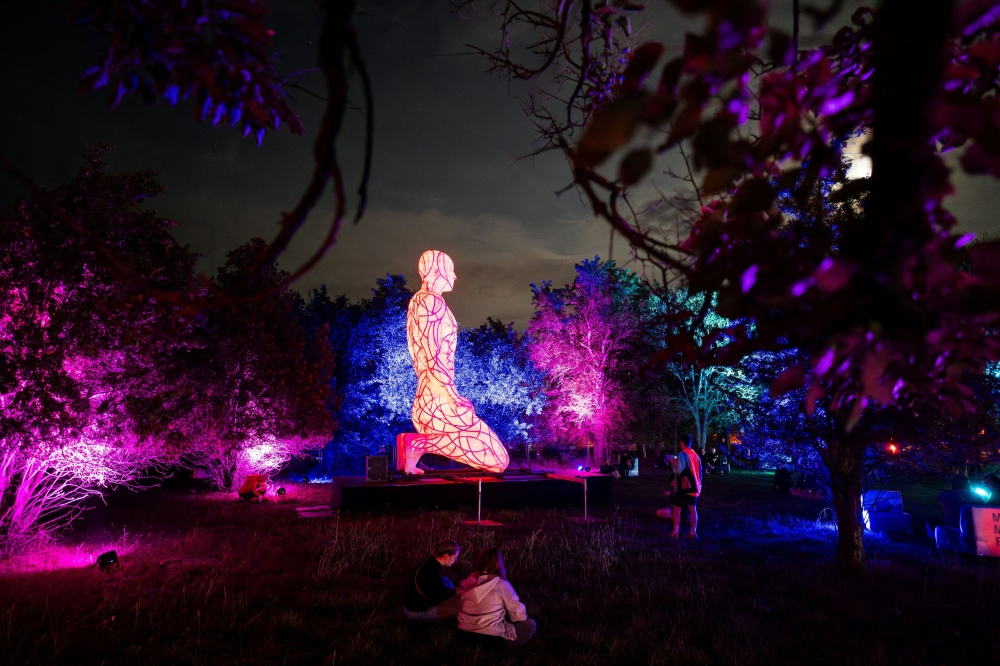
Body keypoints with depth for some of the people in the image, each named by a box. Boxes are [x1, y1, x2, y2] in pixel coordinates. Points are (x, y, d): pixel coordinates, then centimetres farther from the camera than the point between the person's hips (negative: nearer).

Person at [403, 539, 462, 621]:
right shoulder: (433, 572, -32)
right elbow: (438, 598, -19)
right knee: (460, 605, -20)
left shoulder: (431, 560, -5)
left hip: (413, 602, 10)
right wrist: (456, 591, -6)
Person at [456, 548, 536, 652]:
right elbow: (519, 614, -4)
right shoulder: (500, 583, -10)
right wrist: (523, 616, 20)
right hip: (490, 640, -7)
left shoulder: (470, 582, 5)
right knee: (530, 625, 8)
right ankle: (497, 649, -3)